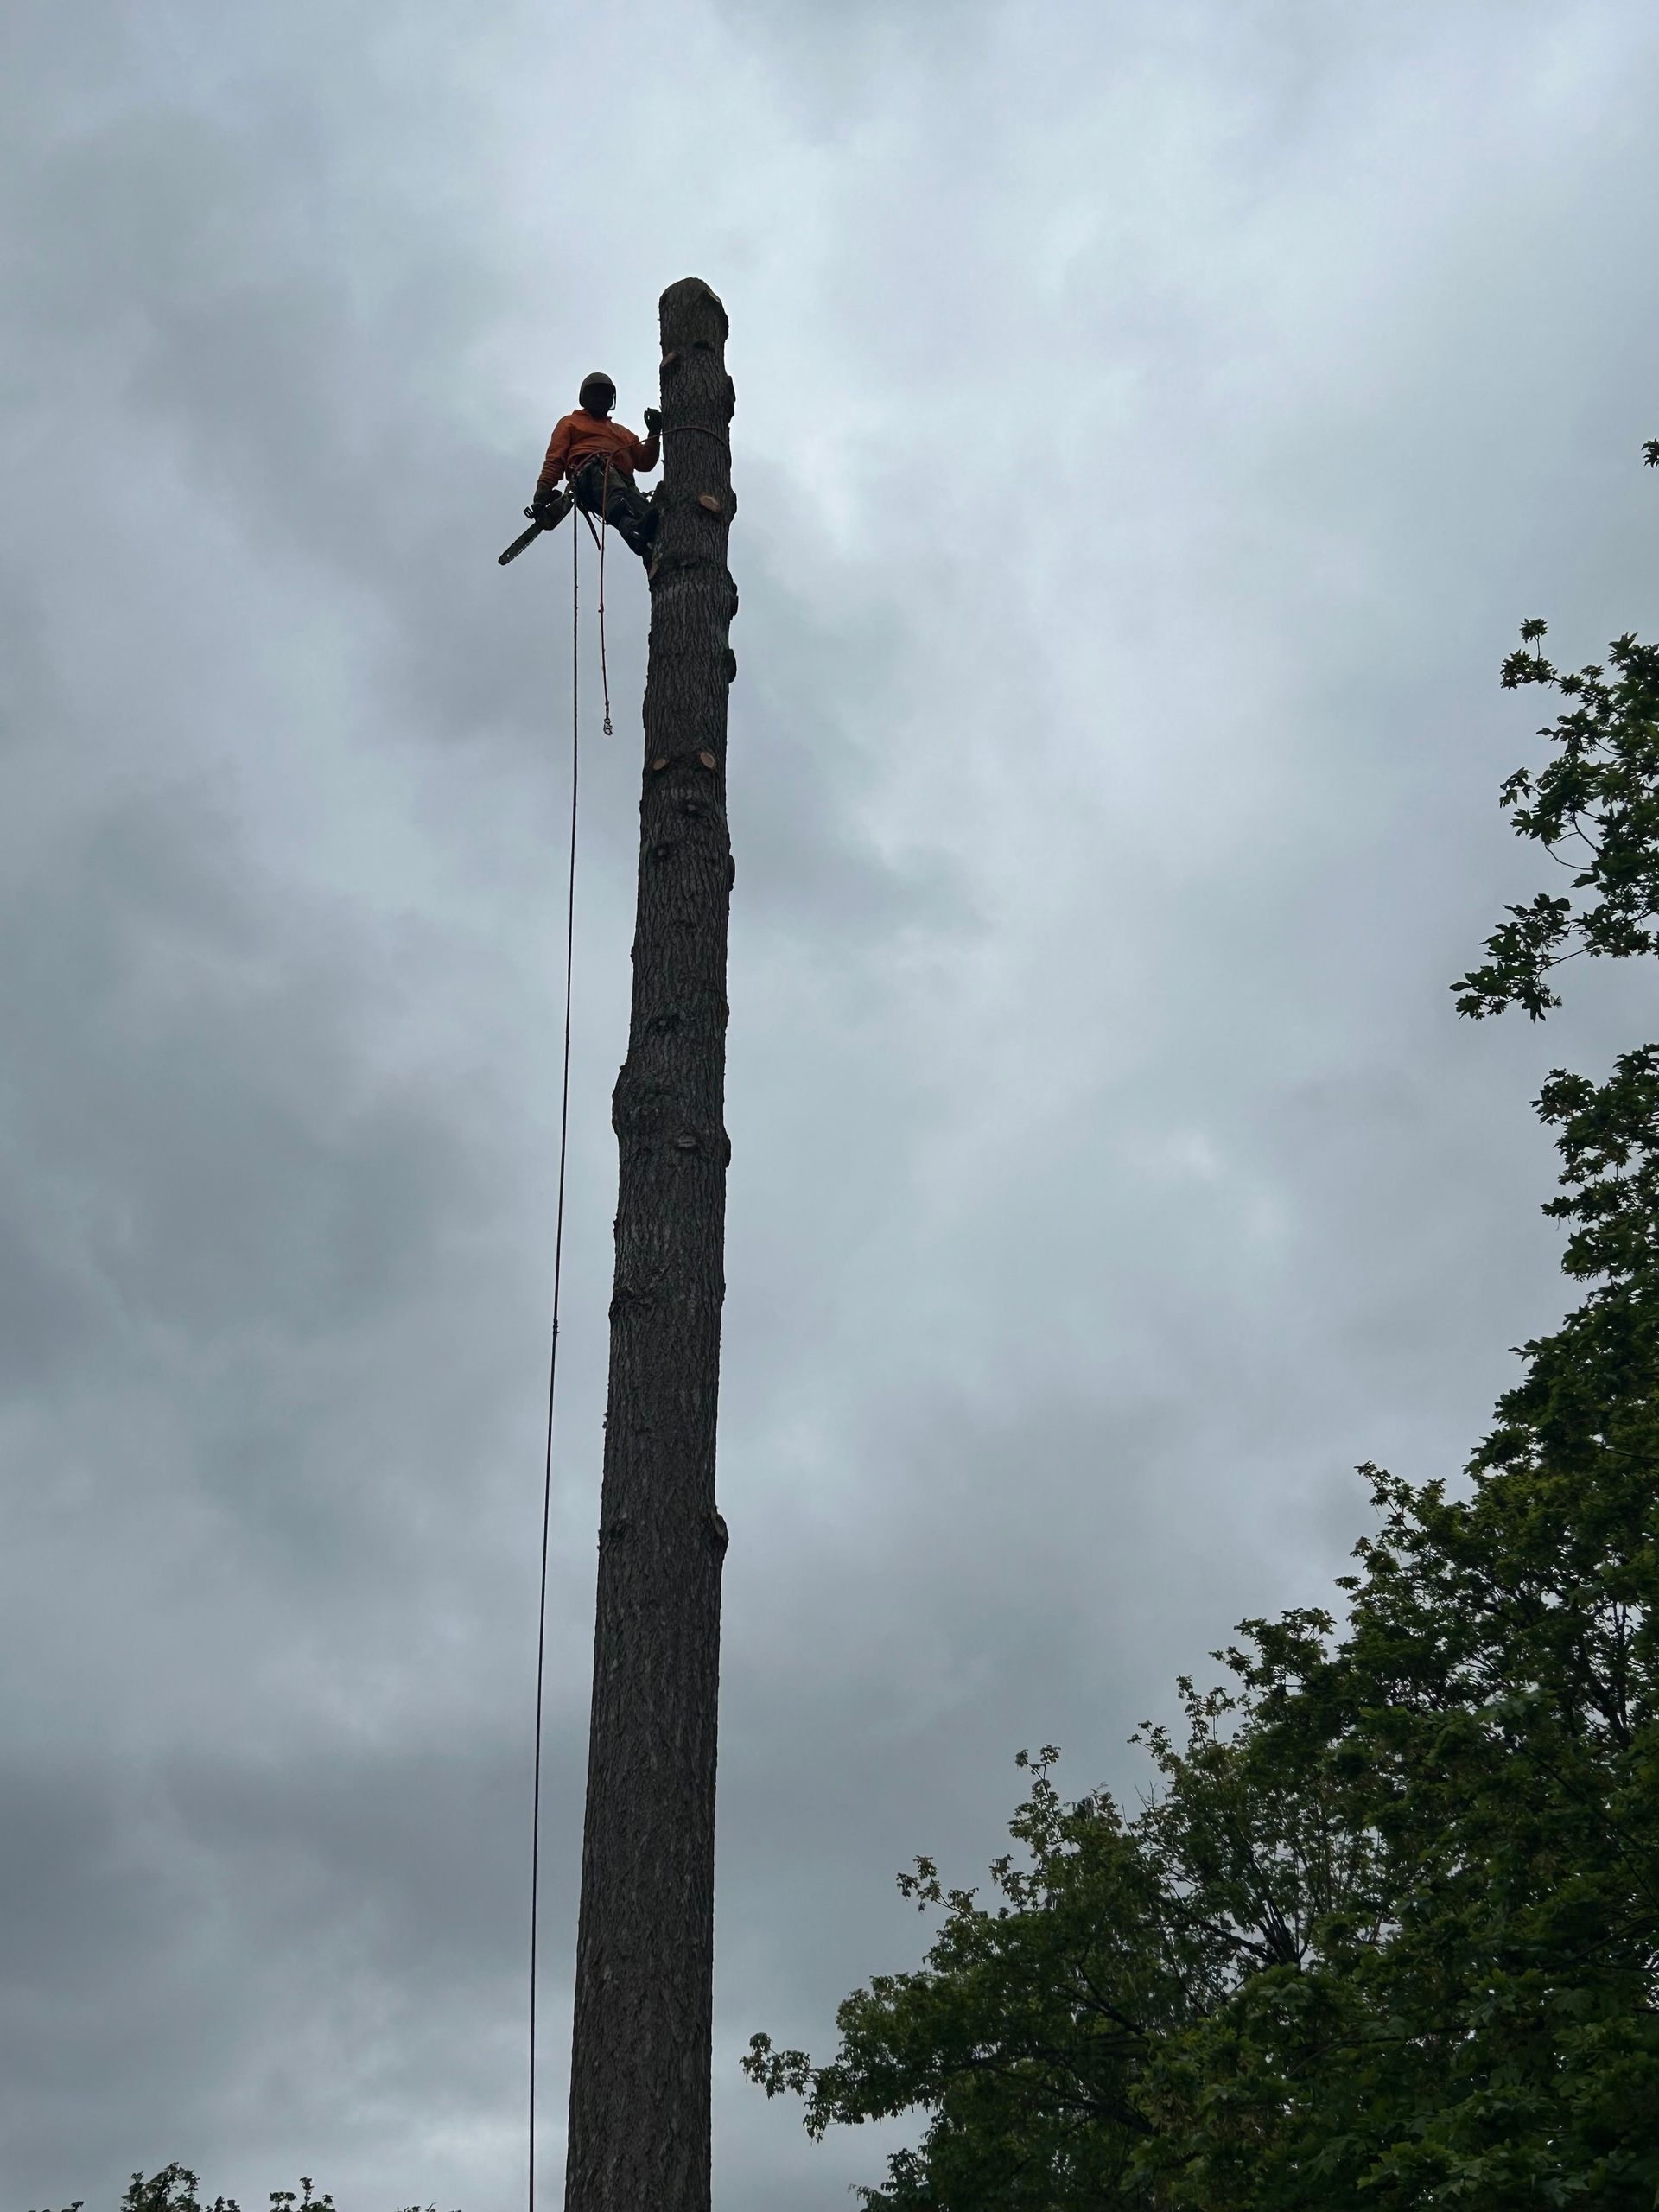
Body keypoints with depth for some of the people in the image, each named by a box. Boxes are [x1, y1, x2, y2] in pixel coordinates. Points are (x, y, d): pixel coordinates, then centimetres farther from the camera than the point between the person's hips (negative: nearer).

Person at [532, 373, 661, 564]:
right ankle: (635, 531, -75)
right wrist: (543, 491, -1)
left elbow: (645, 462, 32)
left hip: (624, 480, 4)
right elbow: (555, 459, 17)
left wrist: (654, 434, 16)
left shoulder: (622, 433, 45)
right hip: (588, 472, -4)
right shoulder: (570, 423, 32)